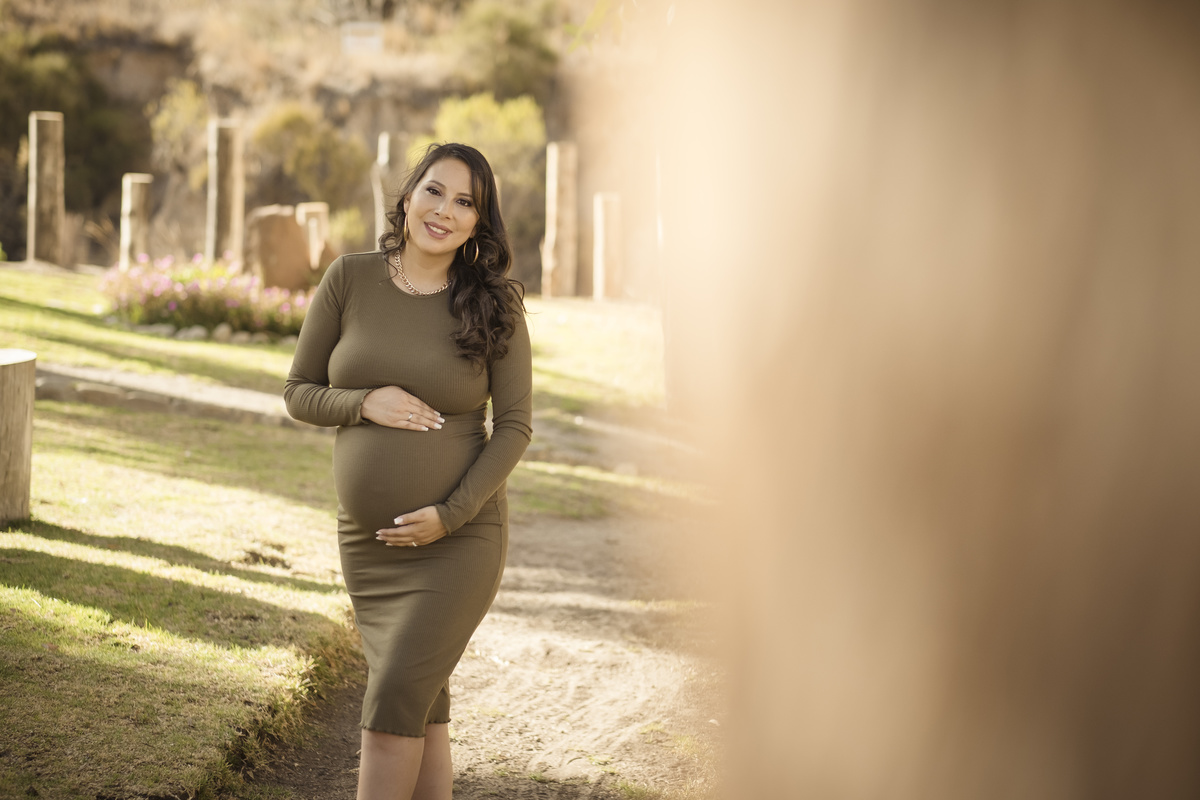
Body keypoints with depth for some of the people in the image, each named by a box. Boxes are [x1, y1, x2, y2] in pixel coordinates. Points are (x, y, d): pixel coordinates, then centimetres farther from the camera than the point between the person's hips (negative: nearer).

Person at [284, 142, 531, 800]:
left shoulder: (495, 305, -5)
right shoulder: (350, 279, -1)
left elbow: (514, 426, -4)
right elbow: (299, 393, 5)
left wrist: (450, 515, -15)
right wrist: (365, 403, -15)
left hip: (460, 539, -3)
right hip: (368, 540, 3)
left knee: (394, 702, -11)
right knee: (424, 707, 12)